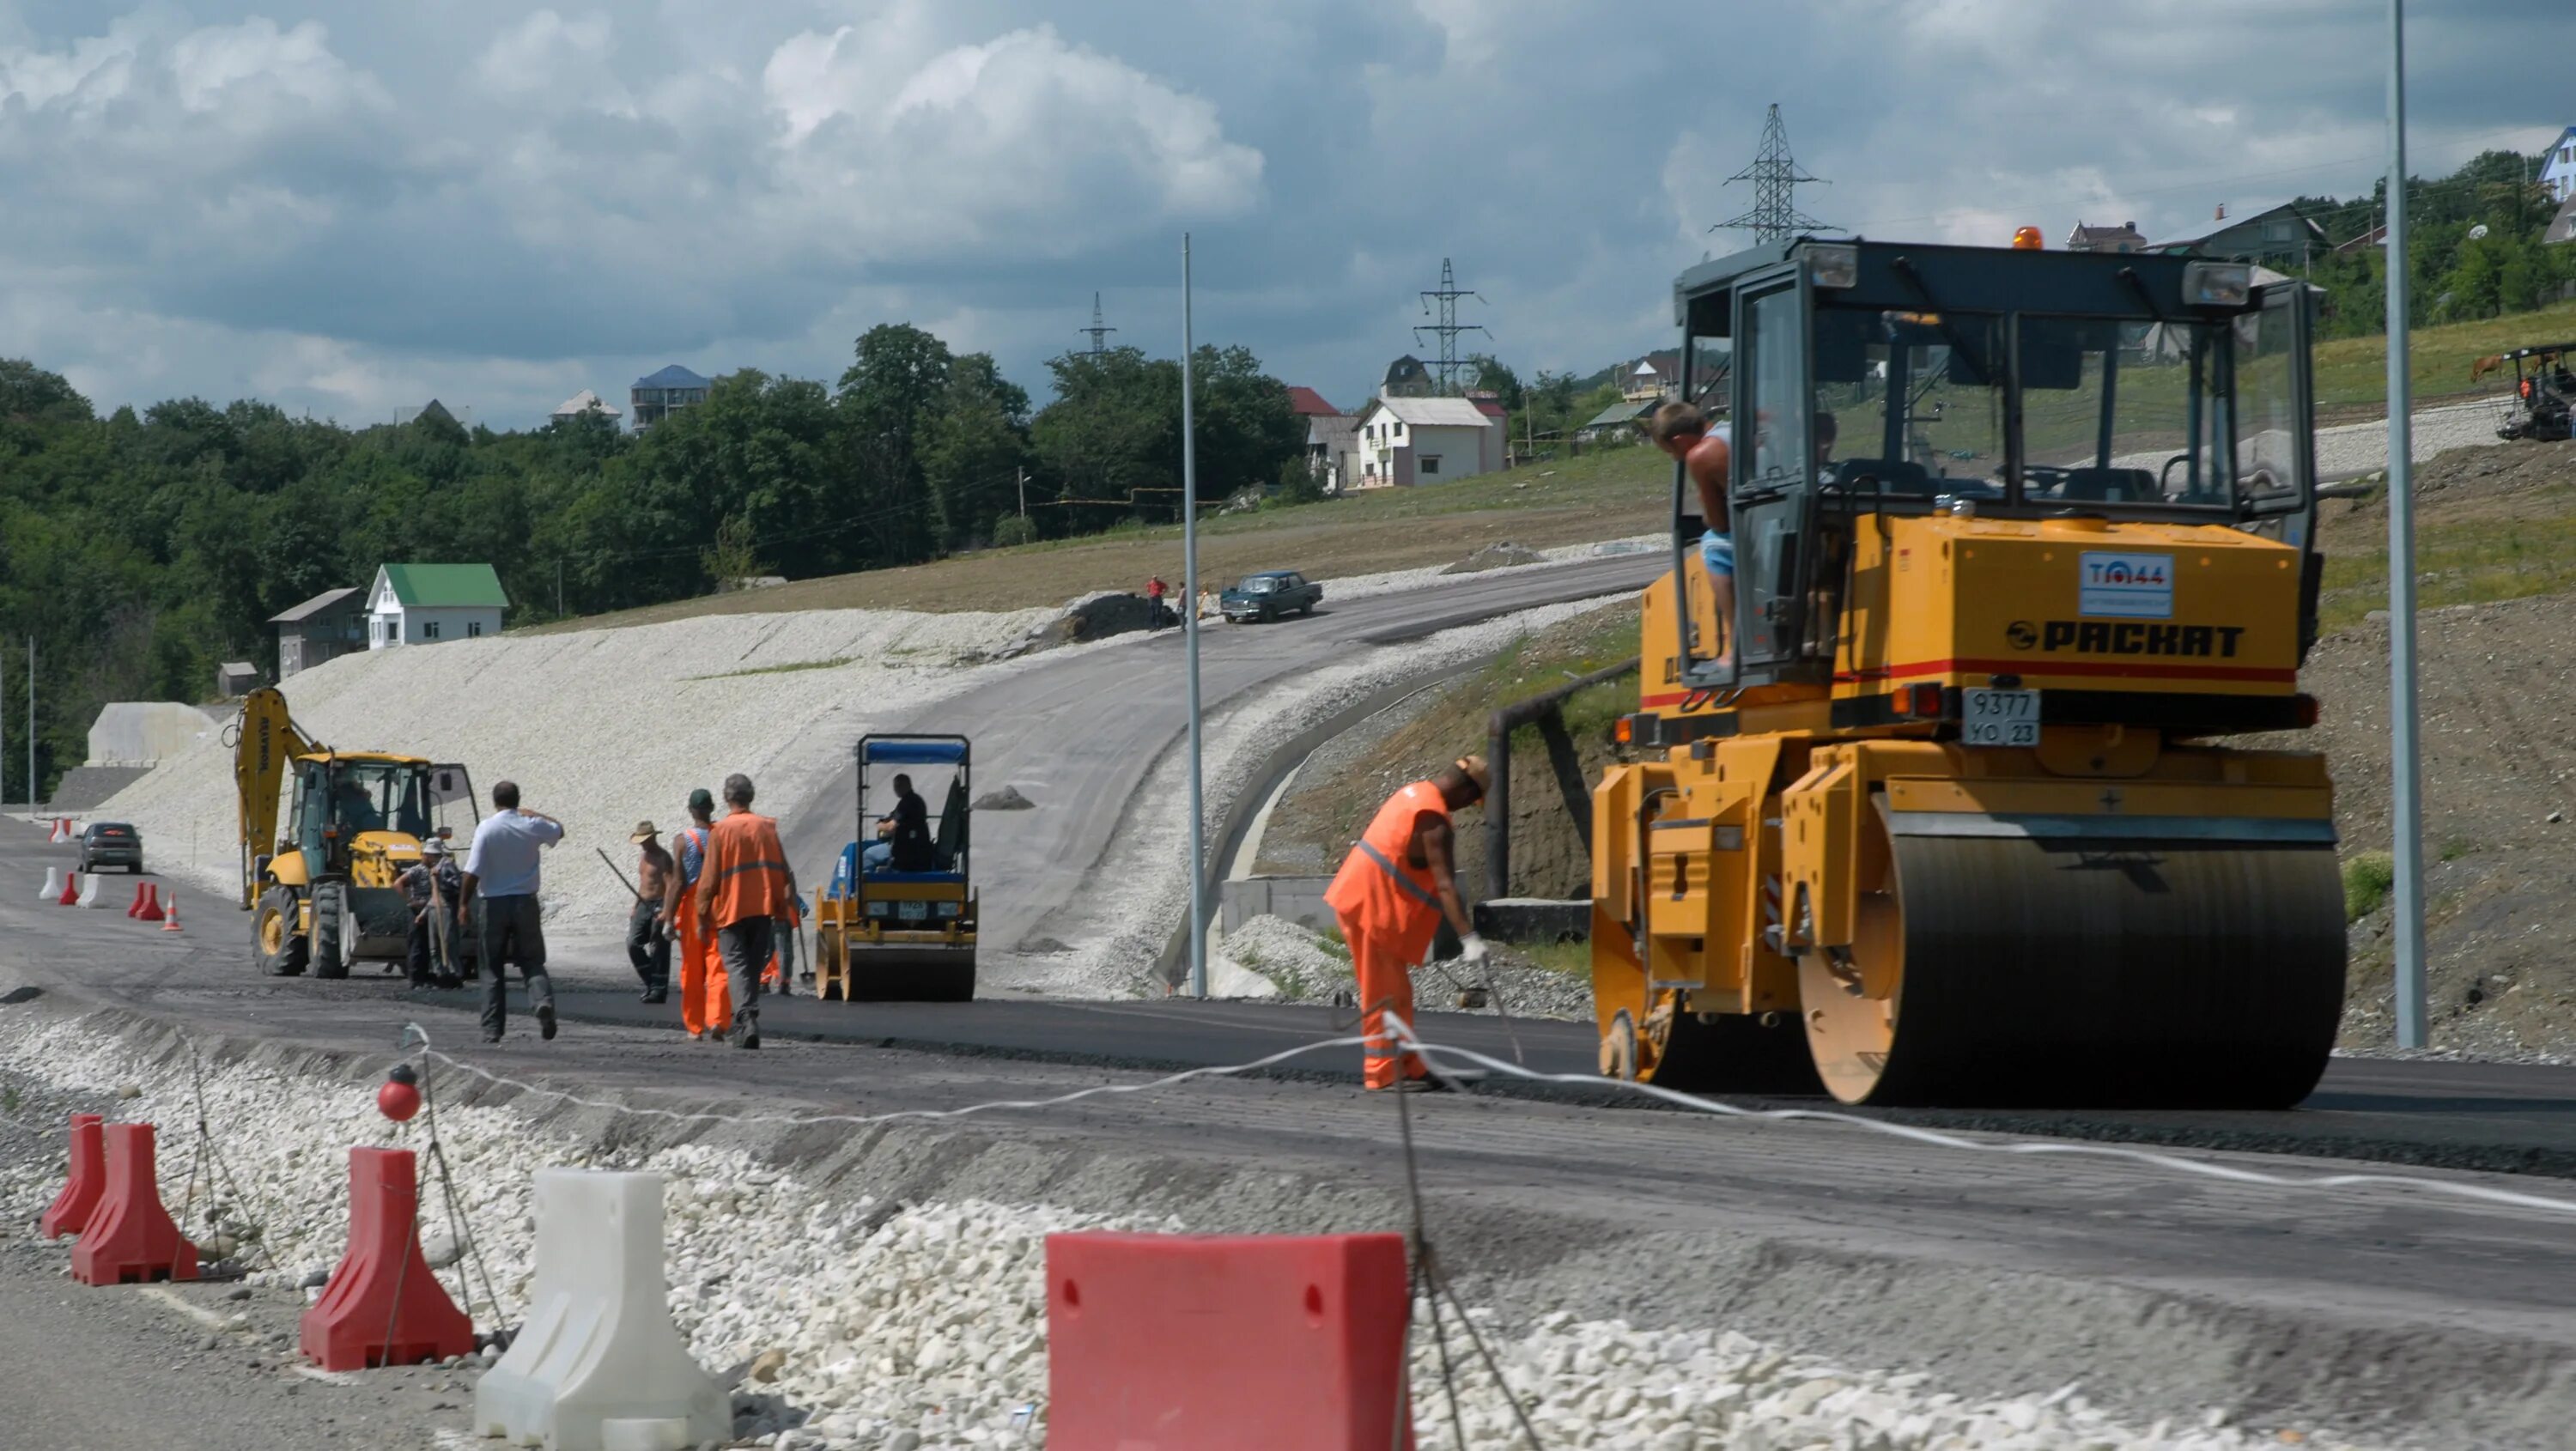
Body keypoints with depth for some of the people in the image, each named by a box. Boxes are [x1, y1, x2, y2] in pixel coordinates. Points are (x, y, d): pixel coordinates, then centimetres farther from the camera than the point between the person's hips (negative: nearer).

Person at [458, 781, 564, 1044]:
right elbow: (559, 830, 22)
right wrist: (533, 814, 30)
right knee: (532, 961, 9)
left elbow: (473, 871, -13)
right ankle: (542, 1000, -22)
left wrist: (463, 904, -6)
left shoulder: (486, 829, -10)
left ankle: (492, 1029, 7)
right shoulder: (532, 826, -1)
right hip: (525, 901, 2)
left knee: (493, 968, 8)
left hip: (494, 904, -2)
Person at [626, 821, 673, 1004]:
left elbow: (670, 885, -18)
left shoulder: (663, 858, -11)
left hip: (658, 906, -8)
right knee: (633, 945, -1)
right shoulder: (642, 856, 15)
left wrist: (665, 912, -25)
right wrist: (636, 907, 19)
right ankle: (651, 982, 11)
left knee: (658, 951, -5)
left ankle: (658, 990, 0)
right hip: (643, 905, 8)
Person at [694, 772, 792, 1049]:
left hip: (731, 910, -3)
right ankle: (749, 1018, 20)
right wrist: (780, 910, 14)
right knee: (754, 966, 15)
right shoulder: (767, 828, 3)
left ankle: (746, 1019, -22)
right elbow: (782, 871, 6)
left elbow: (709, 878, -7)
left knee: (737, 966, -4)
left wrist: (703, 915, 2)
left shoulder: (721, 831, -8)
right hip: (764, 909, 3)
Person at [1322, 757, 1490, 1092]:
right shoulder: (1434, 821, -20)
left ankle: (1409, 1067, 20)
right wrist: (1469, 936, -28)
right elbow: (1444, 886, -26)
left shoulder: (1414, 793, 9)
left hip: (1360, 898, 10)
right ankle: (1384, 1073, 3)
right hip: (1371, 906, -10)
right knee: (1385, 995, -2)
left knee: (1396, 992, 14)